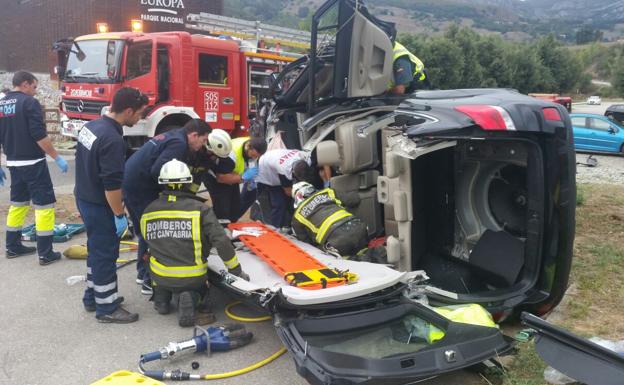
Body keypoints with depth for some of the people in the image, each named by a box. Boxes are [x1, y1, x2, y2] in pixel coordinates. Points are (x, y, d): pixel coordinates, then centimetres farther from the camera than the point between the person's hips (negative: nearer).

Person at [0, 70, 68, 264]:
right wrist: (57, 157, -13)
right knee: (44, 203, -3)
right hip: (33, 163, -8)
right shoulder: (29, 102, -11)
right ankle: (45, 253, -3)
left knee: (17, 202, 19)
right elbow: (39, 135, -19)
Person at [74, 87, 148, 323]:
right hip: (98, 205, -10)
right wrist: (120, 215, -17)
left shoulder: (91, 126, 5)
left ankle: (92, 297, 33)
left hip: (84, 198, 10)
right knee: (106, 254, 2)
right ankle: (107, 308, 13)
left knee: (97, 250, 21)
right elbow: (112, 184, -26)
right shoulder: (113, 139, -26)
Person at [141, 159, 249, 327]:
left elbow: (150, 243, 14)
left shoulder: (148, 212, 0)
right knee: (198, 288, 29)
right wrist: (237, 271, -6)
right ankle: (191, 297, -3)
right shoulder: (200, 209, -12)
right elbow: (221, 241, -17)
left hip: (160, 277, 3)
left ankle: (161, 295, 15)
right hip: (193, 278, -3)